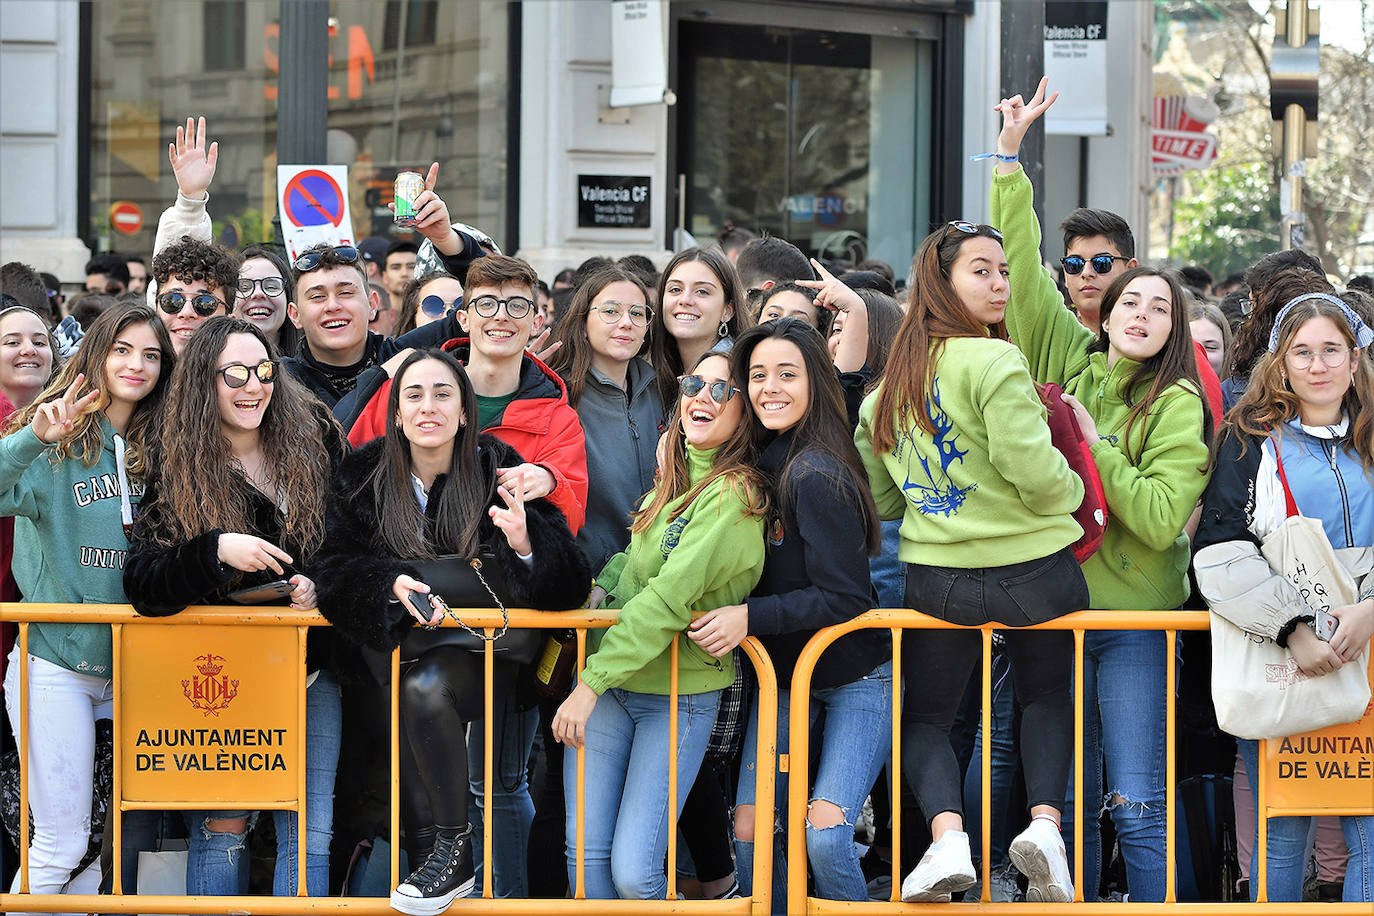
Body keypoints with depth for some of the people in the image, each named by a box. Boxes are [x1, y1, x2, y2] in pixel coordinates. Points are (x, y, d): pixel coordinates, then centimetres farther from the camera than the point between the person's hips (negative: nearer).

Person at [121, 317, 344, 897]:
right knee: (220, 827, -4)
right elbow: (141, 584, -12)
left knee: (308, 833, -2)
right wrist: (215, 550, -27)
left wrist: (319, 584, -10)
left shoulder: (316, 440, 2)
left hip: (307, 665, 1)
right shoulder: (177, 470, -3)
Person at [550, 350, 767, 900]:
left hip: (680, 695, -7)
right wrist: (601, 587, 6)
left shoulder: (733, 494, -15)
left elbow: (669, 597, -21)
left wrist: (591, 683, -21)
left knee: (632, 871, -11)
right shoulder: (673, 475, 10)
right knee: (584, 851, 0)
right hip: (607, 680, 7)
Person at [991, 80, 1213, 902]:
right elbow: (1021, 269, 5)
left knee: (1136, 805, -4)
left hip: (1131, 619, -4)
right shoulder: (1067, 360, 7)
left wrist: (1091, 445, -13)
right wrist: (1011, 155, 0)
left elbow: (1161, 518, -14)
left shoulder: (1177, 405, -4)